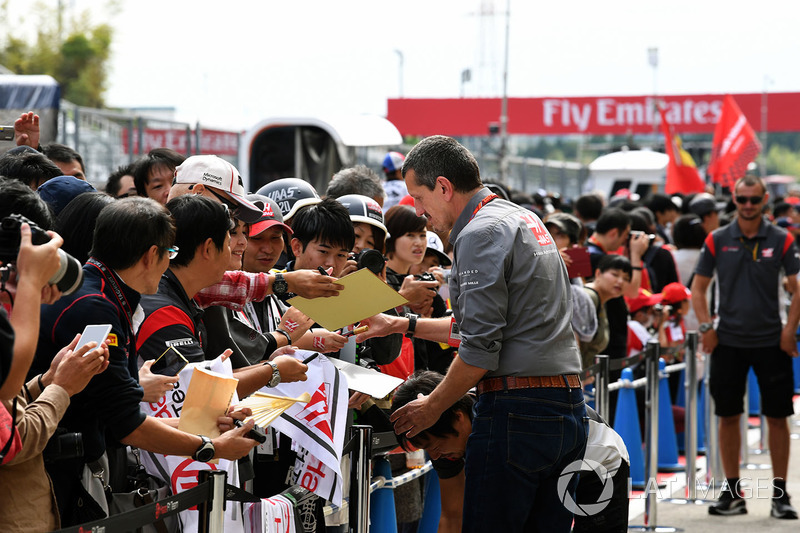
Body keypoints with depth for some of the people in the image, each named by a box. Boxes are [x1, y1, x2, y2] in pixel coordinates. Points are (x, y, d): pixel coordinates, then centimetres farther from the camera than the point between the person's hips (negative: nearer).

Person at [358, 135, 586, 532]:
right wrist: (403, 325, 31)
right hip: (568, 406, 9)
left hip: (516, 409, -9)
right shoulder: (526, 220, 19)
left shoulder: (480, 234, -10)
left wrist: (432, 406, -3)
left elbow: (480, 349, -16)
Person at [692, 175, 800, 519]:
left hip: (770, 341, -1)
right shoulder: (717, 241, 3)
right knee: (728, 416, 4)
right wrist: (706, 328, -3)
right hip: (728, 342, 1)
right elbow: (698, 287, 7)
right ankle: (733, 494, 13)